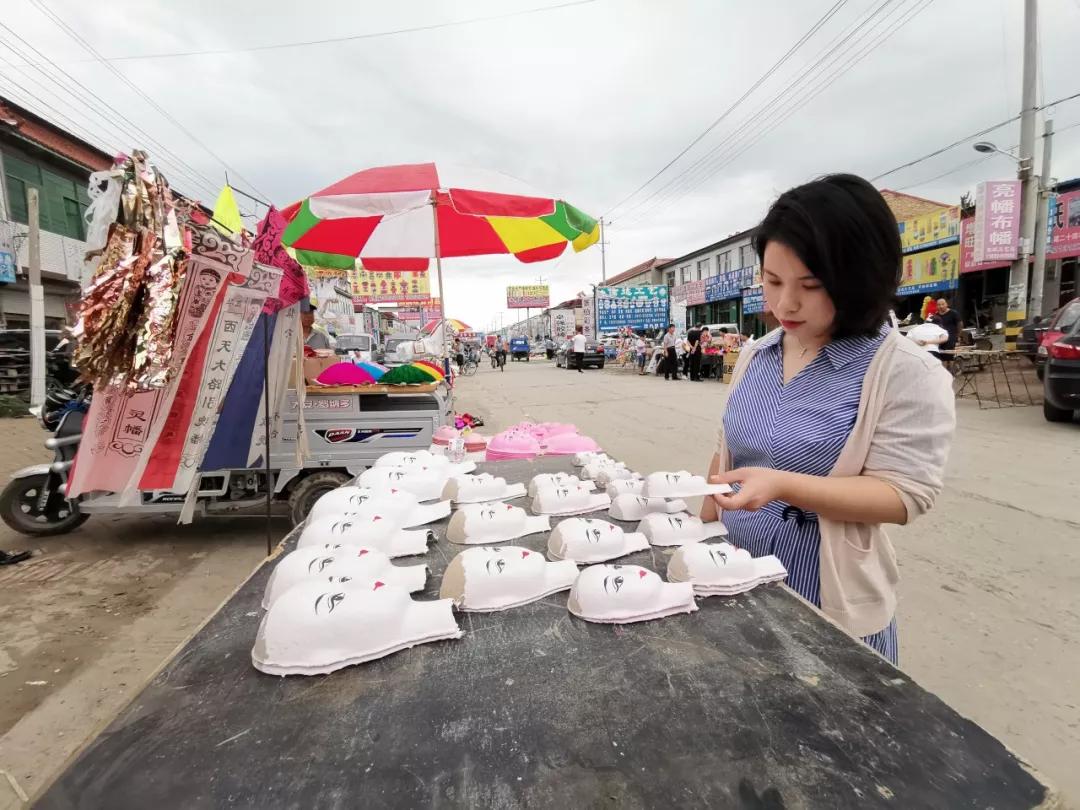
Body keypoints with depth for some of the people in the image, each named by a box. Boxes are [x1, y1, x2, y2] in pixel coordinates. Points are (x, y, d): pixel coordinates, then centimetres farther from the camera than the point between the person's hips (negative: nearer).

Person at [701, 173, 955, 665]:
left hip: (829, 608, -5)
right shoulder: (754, 356, 3)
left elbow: (904, 494, -18)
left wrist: (782, 485, -31)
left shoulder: (908, 374, -14)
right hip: (734, 585, 6)